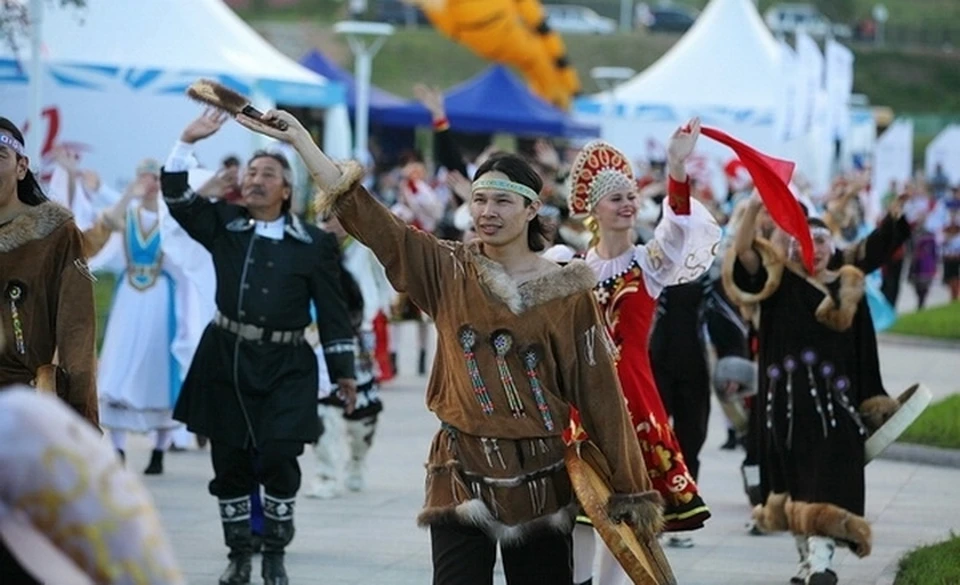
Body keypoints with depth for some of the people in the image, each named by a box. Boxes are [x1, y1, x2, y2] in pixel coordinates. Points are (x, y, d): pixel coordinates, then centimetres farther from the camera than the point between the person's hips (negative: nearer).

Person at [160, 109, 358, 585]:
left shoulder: (314, 244, 0)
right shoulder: (222, 225, 7)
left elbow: (332, 310, 2)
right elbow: (177, 198, -4)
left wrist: (343, 369, 2)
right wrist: (188, 143, -13)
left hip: (284, 366, -2)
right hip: (226, 357, 3)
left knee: (278, 459, -10)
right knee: (230, 462, 5)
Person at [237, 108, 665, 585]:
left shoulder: (569, 293, -1)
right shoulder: (449, 272, 2)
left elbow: (598, 392, 0)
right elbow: (367, 216, -1)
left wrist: (629, 489, -2)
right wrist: (297, 138, -6)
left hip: (539, 478, 0)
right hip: (462, 474, 0)